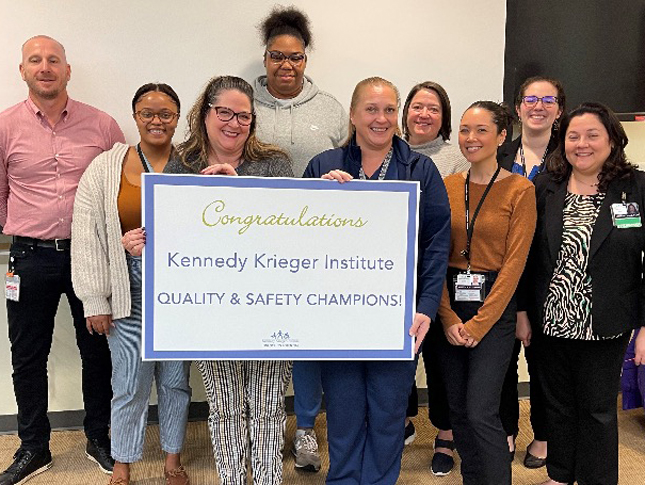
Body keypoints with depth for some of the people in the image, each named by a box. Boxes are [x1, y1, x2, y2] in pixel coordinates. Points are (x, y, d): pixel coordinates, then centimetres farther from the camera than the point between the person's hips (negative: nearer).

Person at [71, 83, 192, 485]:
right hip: (129, 294, 0)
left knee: (176, 380, 14)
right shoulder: (106, 168, 1)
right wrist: (95, 300, -2)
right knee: (130, 384, 6)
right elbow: (88, 237, 0)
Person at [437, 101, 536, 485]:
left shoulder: (520, 190, -5)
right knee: (458, 409, 11)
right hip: (449, 306, 4)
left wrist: (478, 323, -12)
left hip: (494, 307, -4)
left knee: (481, 413, -8)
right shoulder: (446, 187, 6)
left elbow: (514, 262, -9)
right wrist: (448, 318, -6)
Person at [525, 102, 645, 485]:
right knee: (558, 403, 17)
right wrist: (522, 311, 1)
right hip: (552, 320, 2)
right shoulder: (544, 188, 2)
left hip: (605, 325, -2)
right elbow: (526, 255, 3)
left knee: (597, 408, 13)